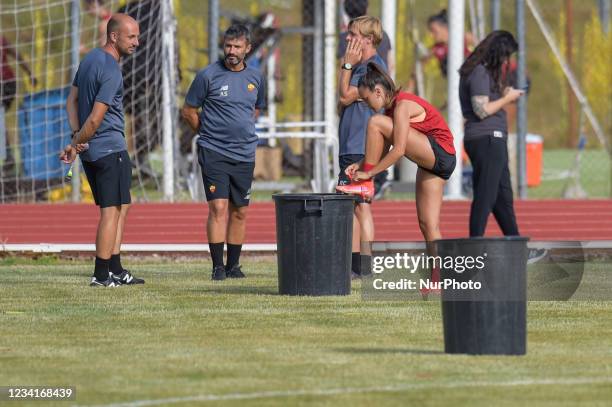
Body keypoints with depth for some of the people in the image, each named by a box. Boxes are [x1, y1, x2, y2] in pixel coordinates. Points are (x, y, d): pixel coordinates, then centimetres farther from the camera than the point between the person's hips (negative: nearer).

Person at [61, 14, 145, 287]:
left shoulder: (90, 59, 11)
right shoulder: (111, 72, -19)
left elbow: (72, 100, 14)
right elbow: (95, 119, -20)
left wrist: (76, 136, 4)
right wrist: (76, 146, -7)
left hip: (90, 152, 9)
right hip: (110, 149, -9)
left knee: (120, 207, 16)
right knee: (112, 210, -3)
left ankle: (115, 271, 17)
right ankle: (101, 275, -3)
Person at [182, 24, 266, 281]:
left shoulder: (255, 78, 9)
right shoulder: (208, 75, -5)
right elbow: (189, 111, 3)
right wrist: (209, 133, 7)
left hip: (244, 155, 5)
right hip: (214, 153, -5)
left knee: (240, 212, 8)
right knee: (218, 207, -12)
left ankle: (233, 265, 17)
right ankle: (218, 267, -10)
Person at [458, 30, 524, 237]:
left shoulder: (484, 72, 17)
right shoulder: (479, 73, -14)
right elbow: (482, 110, -19)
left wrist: (504, 94, 12)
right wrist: (507, 98, -8)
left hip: (493, 141, 11)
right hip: (487, 139, -11)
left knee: (503, 197, 16)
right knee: (485, 197, -9)